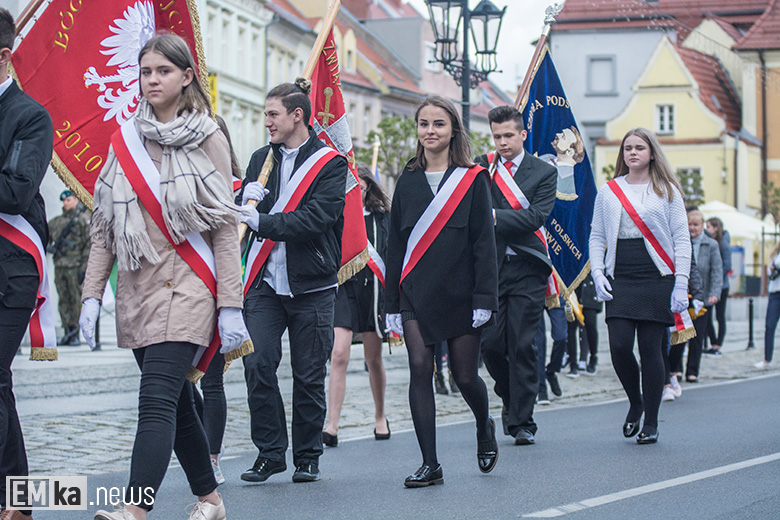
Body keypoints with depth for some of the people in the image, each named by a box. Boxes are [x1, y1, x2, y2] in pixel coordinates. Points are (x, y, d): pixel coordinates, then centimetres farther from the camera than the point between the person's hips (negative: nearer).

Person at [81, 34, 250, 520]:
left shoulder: (207, 140, 1)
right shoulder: (125, 141, 11)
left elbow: (226, 227, -2)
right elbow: (105, 225, 13)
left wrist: (230, 306, -8)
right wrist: (92, 294, 4)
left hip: (186, 287, -5)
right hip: (137, 288, 5)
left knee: (157, 399, -17)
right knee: (176, 401, 11)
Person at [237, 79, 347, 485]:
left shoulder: (330, 163, -2)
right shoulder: (261, 159, 14)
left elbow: (317, 218, -15)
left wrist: (262, 221, -23)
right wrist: (248, 199, -9)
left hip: (310, 284, -3)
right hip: (265, 282, 3)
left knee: (309, 375, 3)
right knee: (257, 365, -8)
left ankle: (307, 457, 16)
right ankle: (270, 453, 4)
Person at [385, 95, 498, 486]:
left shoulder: (473, 179, 1)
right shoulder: (408, 182, 9)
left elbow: (484, 242, -3)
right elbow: (396, 244, 10)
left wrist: (484, 298, -10)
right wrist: (392, 303, 6)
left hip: (459, 292, -2)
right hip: (416, 292, 2)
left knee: (465, 375, 2)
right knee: (420, 370, -7)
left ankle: (484, 427, 36)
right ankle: (430, 465, -2)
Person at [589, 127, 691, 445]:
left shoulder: (666, 191, 5)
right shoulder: (608, 192, 11)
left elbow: (681, 239, 2)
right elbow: (597, 237, 15)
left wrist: (681, 284, -6)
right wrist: (597, 273, -1)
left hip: (657, 278, -2)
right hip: (620, 280, 2)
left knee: (650, 348, -4)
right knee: (619, 346, -10)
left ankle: (651, 423, 8)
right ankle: (635, 403, 18)